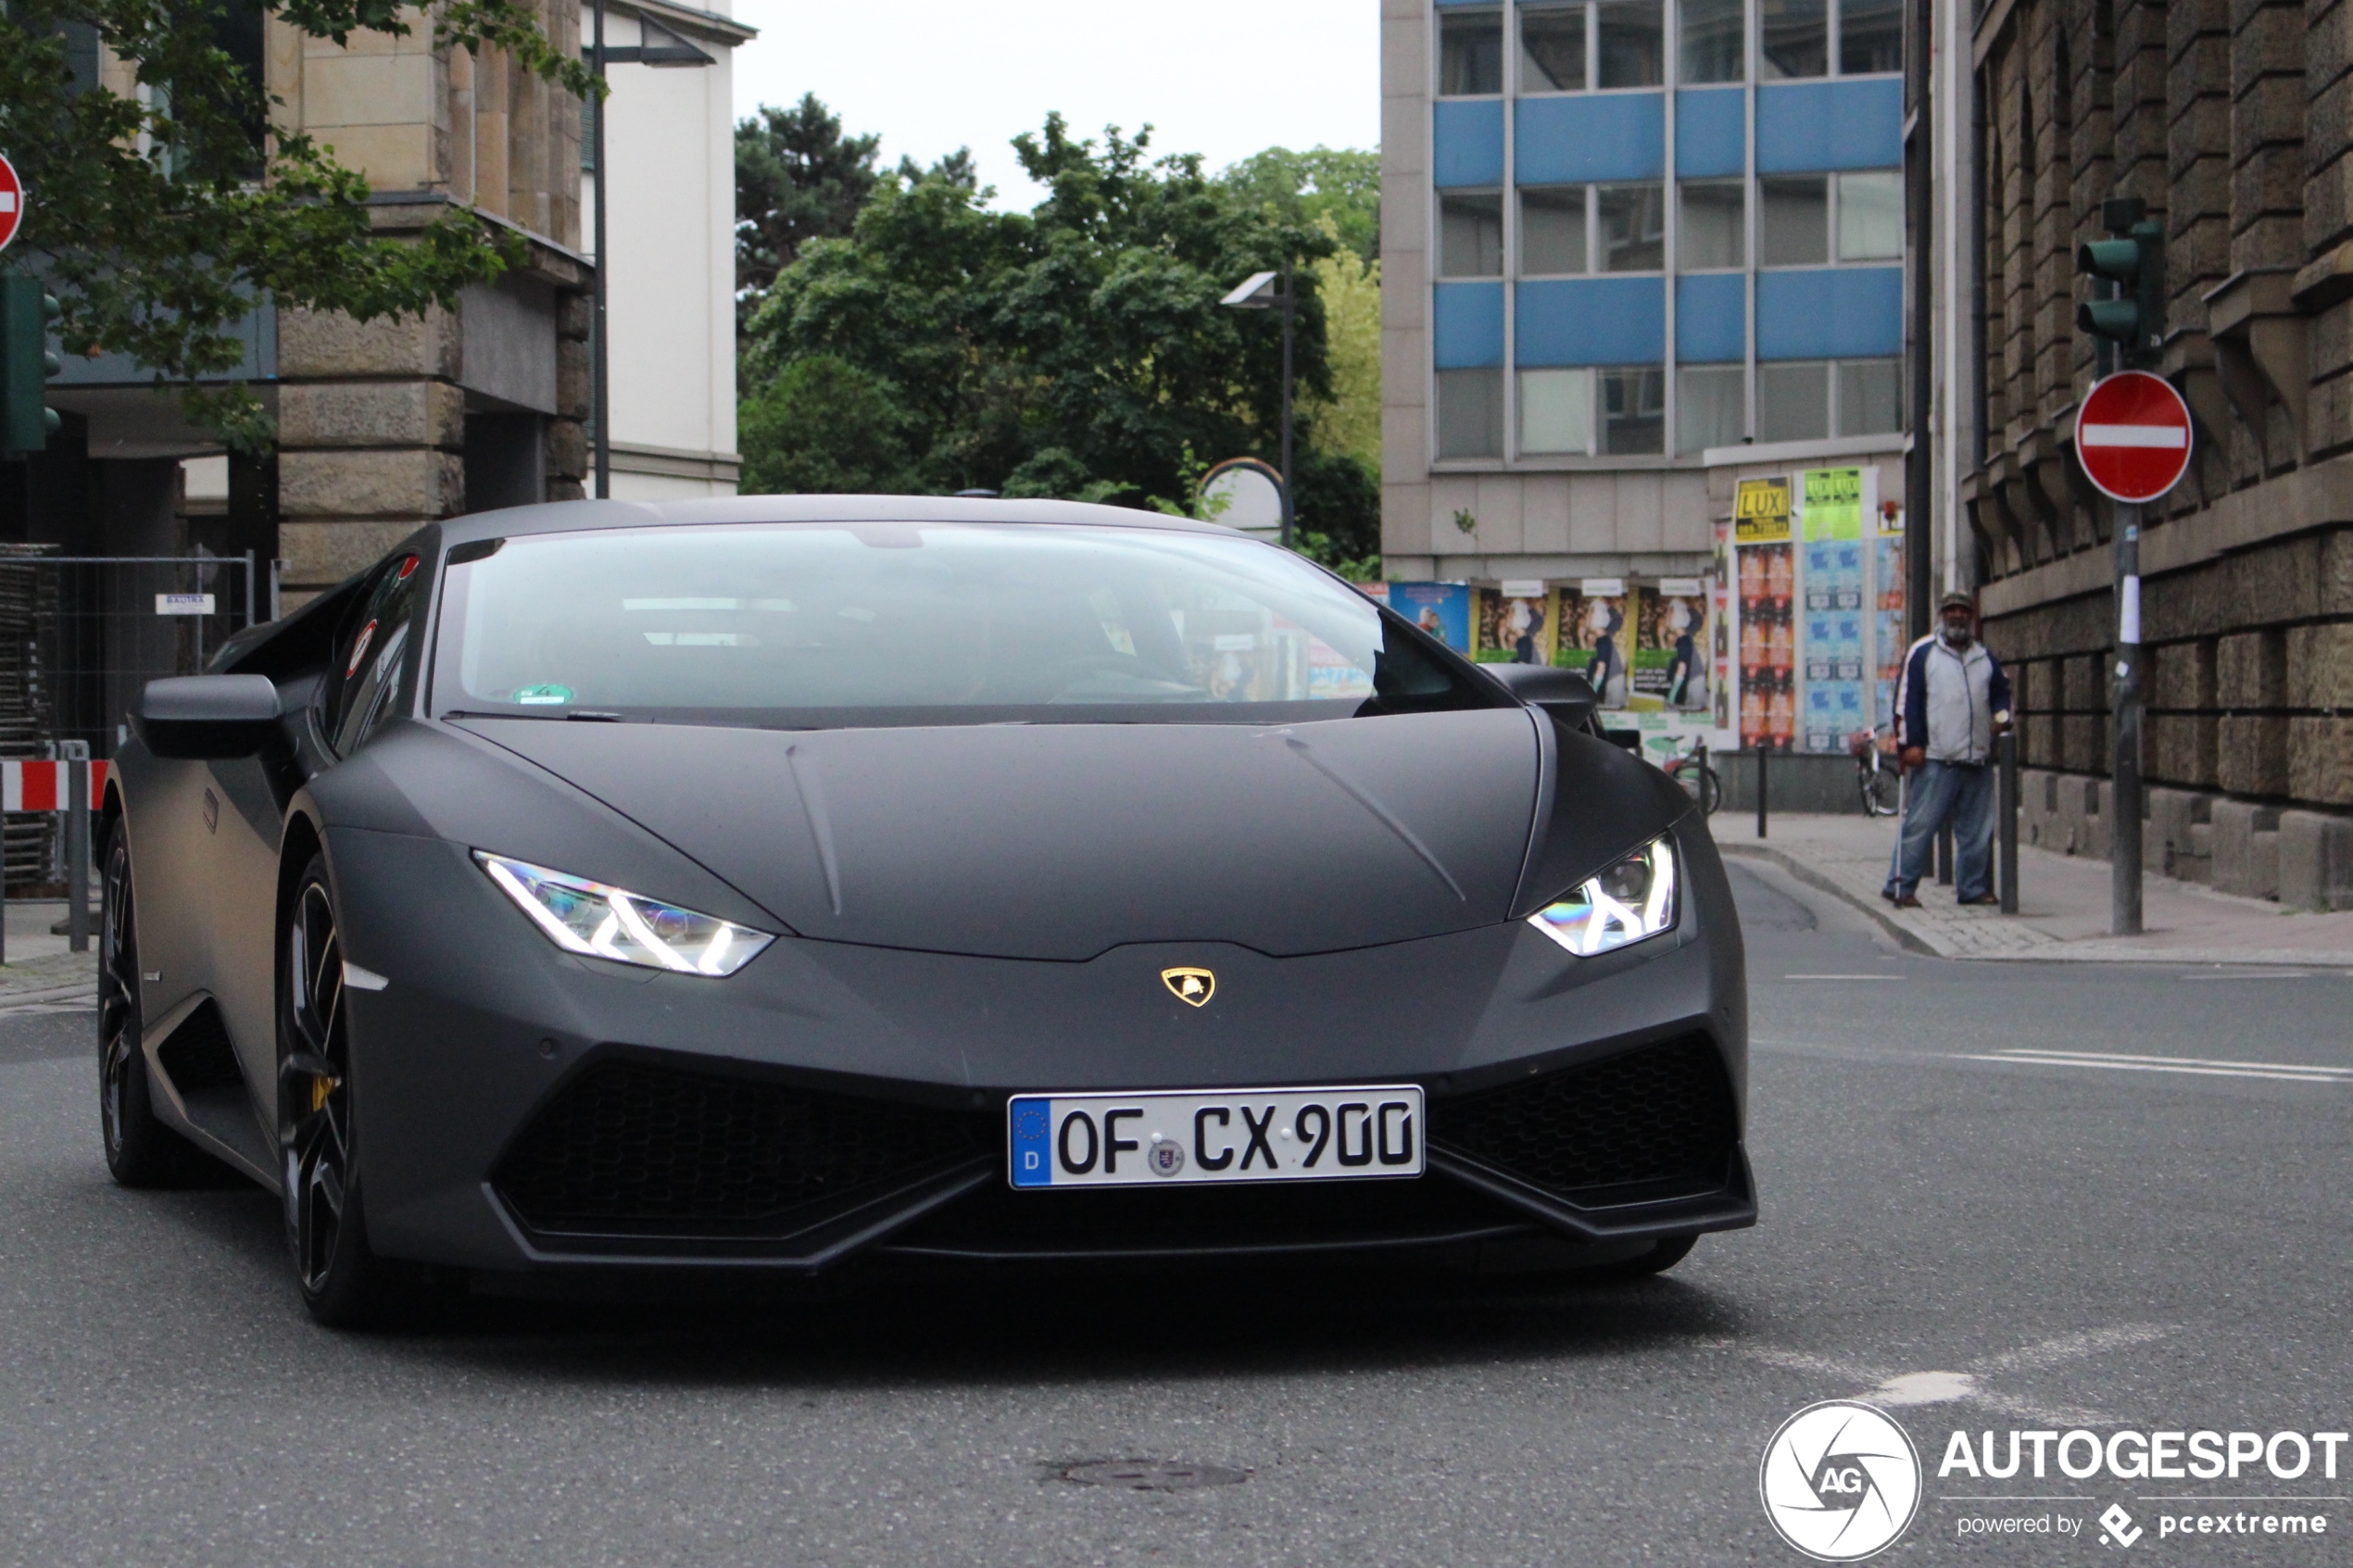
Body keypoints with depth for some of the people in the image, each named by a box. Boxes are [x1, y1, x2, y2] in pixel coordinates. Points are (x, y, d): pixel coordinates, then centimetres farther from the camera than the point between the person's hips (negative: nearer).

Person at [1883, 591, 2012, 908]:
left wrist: (2001, 716, 11)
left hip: (1978, 759, 6)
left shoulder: (1984, 656, 18)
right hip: (1936, 759, -6)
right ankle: (1900, 887, -4)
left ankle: (1973, 887, 17)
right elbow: (1907, 698, -3)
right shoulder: (1922, 653, 2)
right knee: (1920, 825, -8)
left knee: (1977, 829, 7)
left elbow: (2001, 689, 31)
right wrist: (1910, 743, -10)